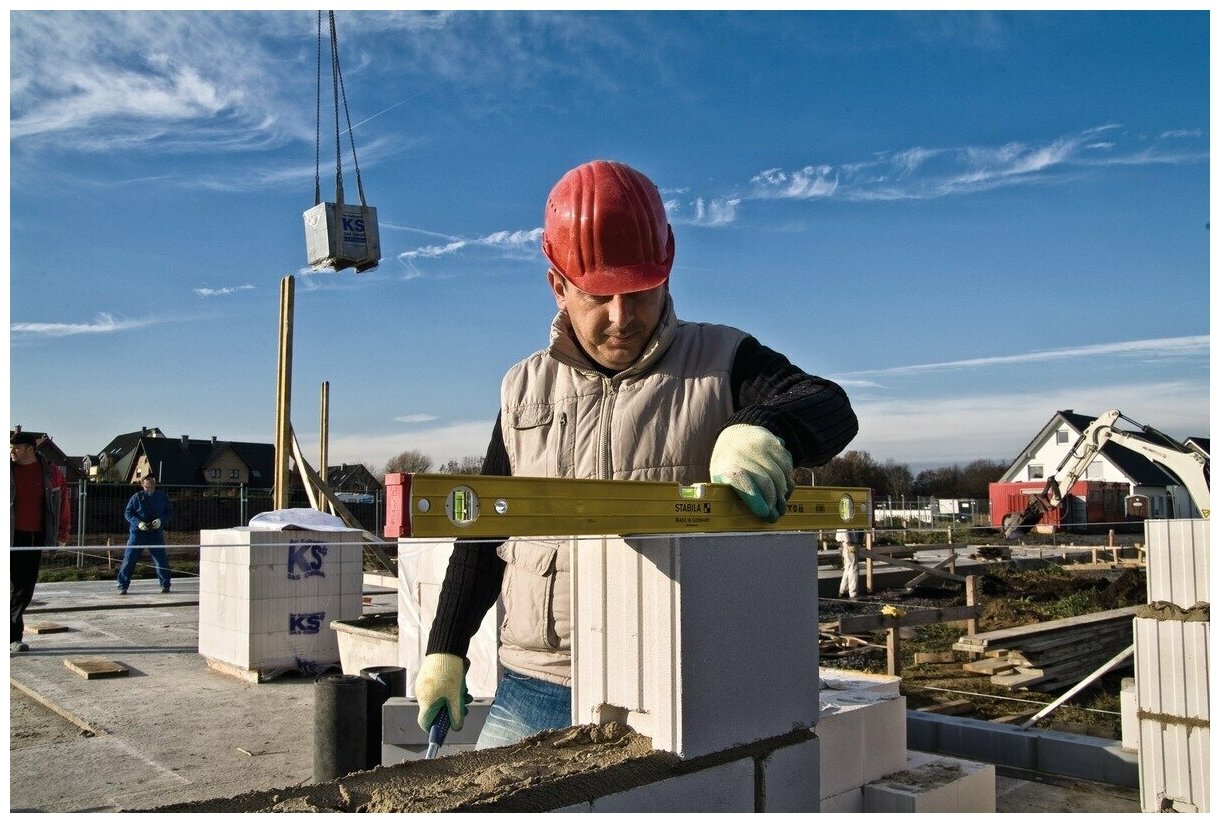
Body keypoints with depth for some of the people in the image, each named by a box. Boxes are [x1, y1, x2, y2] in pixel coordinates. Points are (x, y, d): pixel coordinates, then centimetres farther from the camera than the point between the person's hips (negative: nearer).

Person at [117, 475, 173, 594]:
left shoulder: (162, 496, 5)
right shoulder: (137, 497, -1)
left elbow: (169, 511, 7)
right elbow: (127, 513, -1)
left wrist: (161, 520, -11)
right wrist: (138, 523, -16)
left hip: (156, 533, 1)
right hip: (138, 533, -1)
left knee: (161, 560, 2)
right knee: (129, 559, -2)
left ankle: (165, 585, 16)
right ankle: (122, 586, 7)